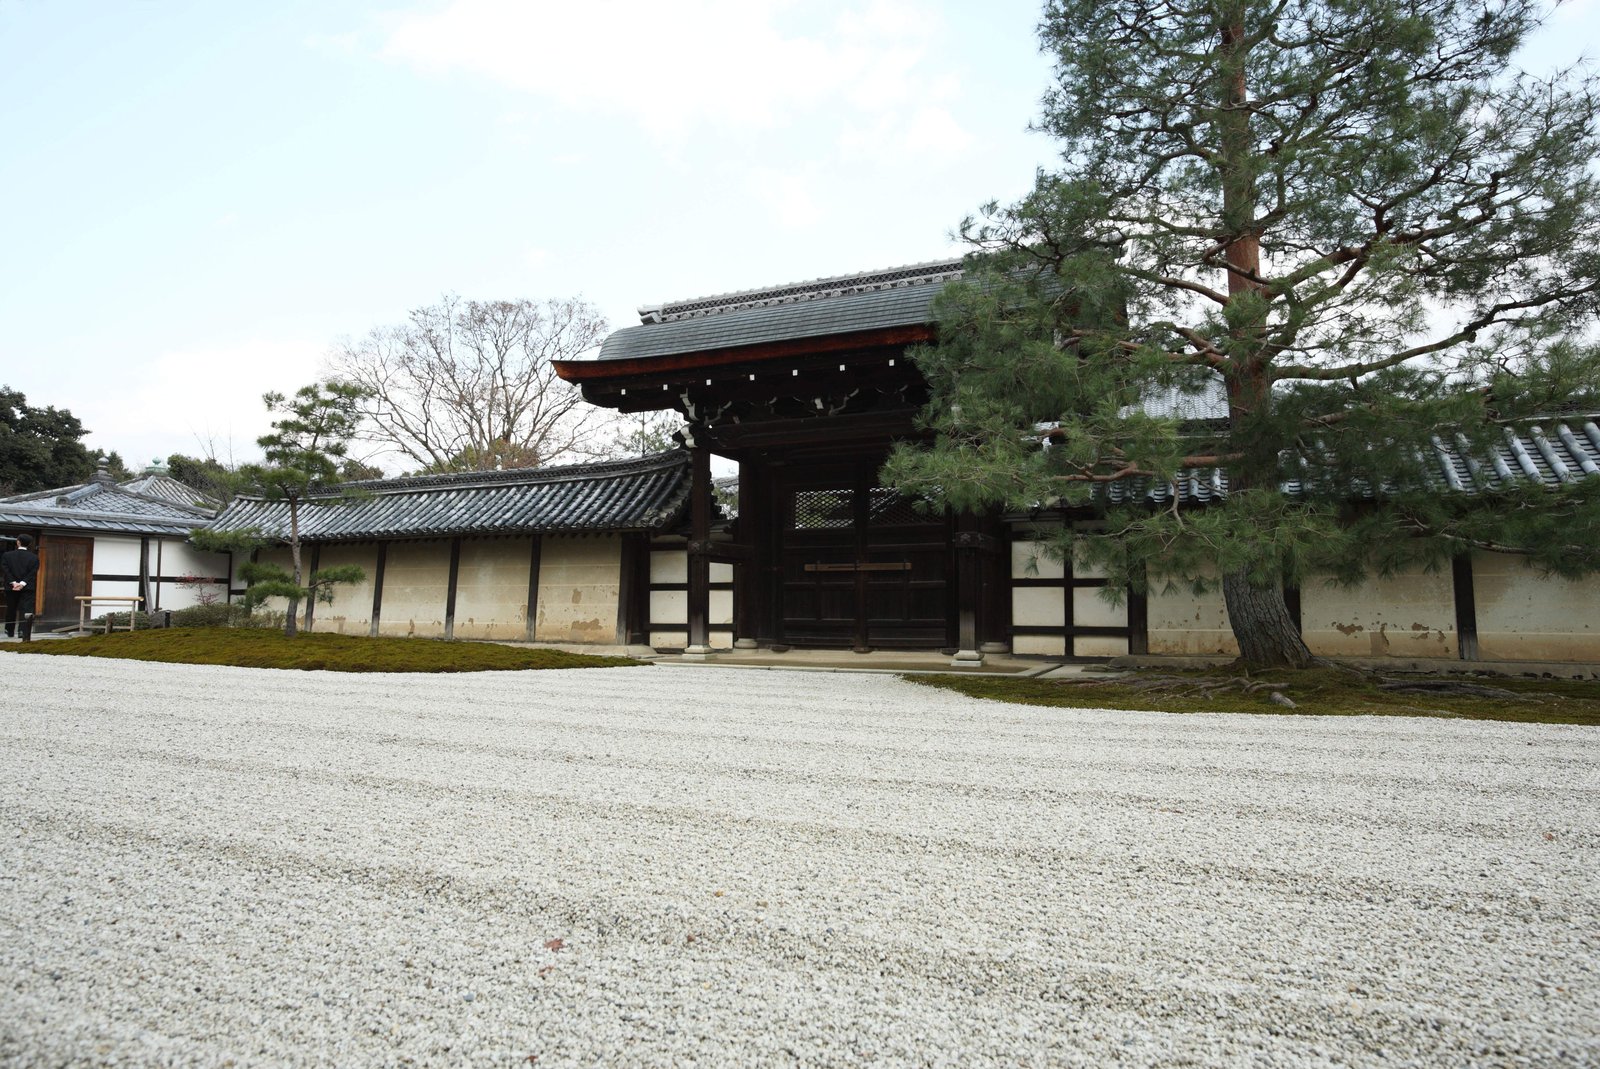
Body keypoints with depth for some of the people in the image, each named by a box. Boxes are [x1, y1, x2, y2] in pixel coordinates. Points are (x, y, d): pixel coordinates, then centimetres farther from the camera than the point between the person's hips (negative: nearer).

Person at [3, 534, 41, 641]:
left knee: (11, 611, 19)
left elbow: (5, 571, -7)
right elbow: (33, 573, -9)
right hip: (28, 588, -1)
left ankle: (10, 633, 32)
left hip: (11, 588, 1)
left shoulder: (6, 555, 0)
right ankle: (26, 636, -23)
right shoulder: (34, 557, -2)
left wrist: (13, 583, -9)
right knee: (27, 611, -8)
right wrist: (22, 583, -11)